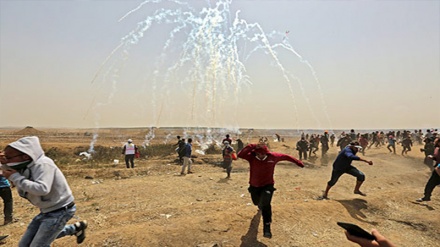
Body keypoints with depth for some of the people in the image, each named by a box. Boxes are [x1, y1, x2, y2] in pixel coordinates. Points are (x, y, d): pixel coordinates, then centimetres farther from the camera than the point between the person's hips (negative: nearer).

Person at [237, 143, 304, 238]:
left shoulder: (273, 156, -18)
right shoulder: (251, 157, -20)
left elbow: (285, 156, -1)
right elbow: (240, 155, -37)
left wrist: (297, 162, 10)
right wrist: (251, 146, -40)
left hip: (267, 185, -2)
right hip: (254, 186, 3)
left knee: (265, 205, -25)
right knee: (257, 202, 27)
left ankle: (267, 228, -16)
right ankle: (260, 206, 66)